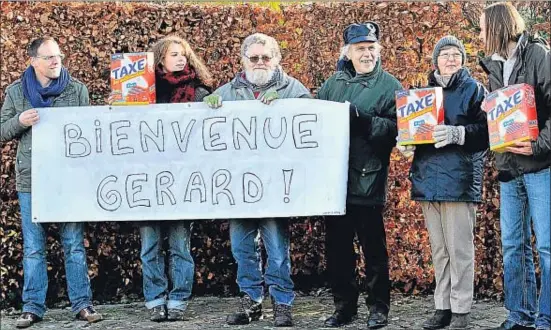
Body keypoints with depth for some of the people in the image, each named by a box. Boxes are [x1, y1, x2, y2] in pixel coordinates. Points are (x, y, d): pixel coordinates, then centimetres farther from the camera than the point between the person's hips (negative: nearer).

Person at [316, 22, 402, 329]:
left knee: (373, 246, 3)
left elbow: (396, 129, -11)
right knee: (337, 245, 10)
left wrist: (360, 117, -20)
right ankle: (344, 305, 23)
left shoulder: (390, 86, 0)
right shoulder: (333, 83, 13)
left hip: (369, 179, -4)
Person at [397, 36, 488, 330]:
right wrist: (407, 142, 0)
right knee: (438, 250, 10)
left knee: (459, 249, -4)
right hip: (428, 180, 5)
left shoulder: (474, 90, 3)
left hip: (459, 179, -5)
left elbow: (486, 130, -7)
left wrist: (455, 134, -21)